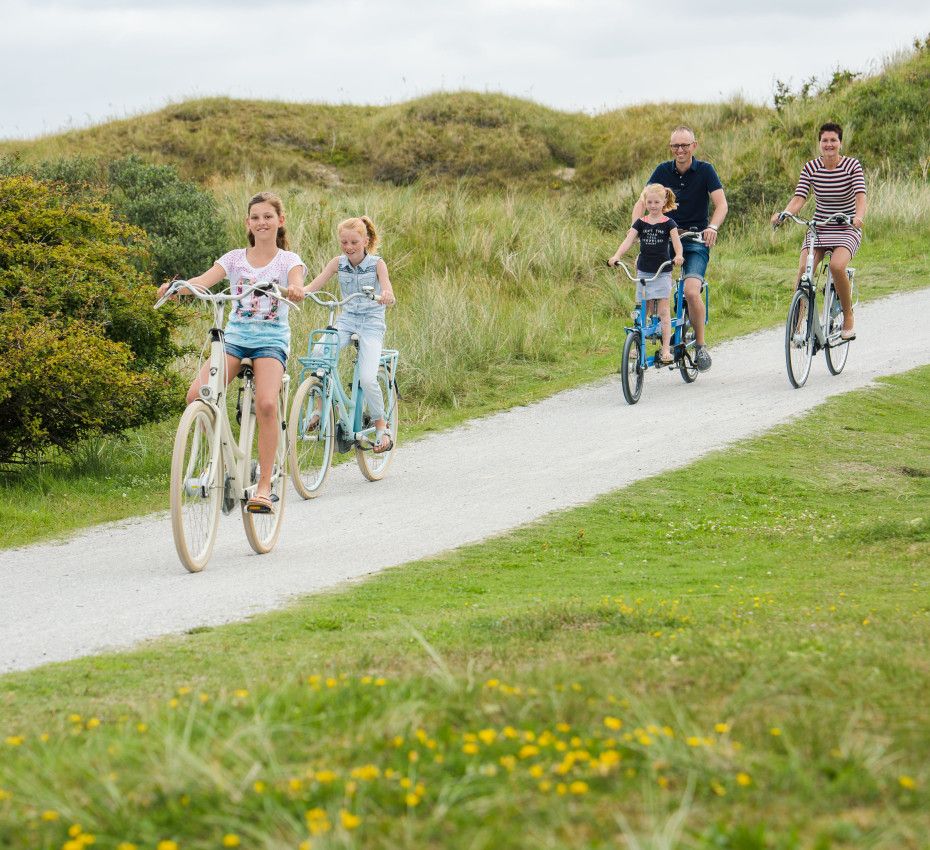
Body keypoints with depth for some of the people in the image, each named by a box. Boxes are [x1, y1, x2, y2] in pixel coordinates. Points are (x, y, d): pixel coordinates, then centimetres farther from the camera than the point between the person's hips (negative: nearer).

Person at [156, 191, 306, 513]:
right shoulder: (235, 258, 9)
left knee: (266, 404, -28)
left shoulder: (289, 260, 5)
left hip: (271, 338, -2)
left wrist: (296, 290, -43)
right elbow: (204, 280, -7)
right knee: (197, 396, -22)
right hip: (236, 334, 2)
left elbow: (297, 283, -17)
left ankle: (264, 487, -18)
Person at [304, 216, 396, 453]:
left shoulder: (376, 264, -7)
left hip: (372, 322, -3)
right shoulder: (338, 263, 1)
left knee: (367, 378, -21)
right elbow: (313, 285, -9)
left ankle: (382, 427, 0)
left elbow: (387, 289, -22)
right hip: (347, 319, 3)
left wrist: (386, 297, -48)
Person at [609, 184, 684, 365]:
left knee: (663, 311, -6)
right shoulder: (640, 223, 3)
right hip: (644, 271, 3)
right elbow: (628, 240, -8)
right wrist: (616, 256, -25)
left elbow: (676, 241, -17)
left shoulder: (668, 223, -3)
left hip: (662, 271, -3)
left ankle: (666, 349, -7)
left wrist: (678, 255, -38)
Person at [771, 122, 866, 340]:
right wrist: (783, 214, -31)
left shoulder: (852, 166, -9)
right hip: (818, 228, 3)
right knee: (803, 269, -22)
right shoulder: (810, 168, -2)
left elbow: (860, 196, -20)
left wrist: (859, 216, -42)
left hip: (846, 229, -3)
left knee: (837, 266, -30)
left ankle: (849, 317, -9)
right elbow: (799, 199, -11)